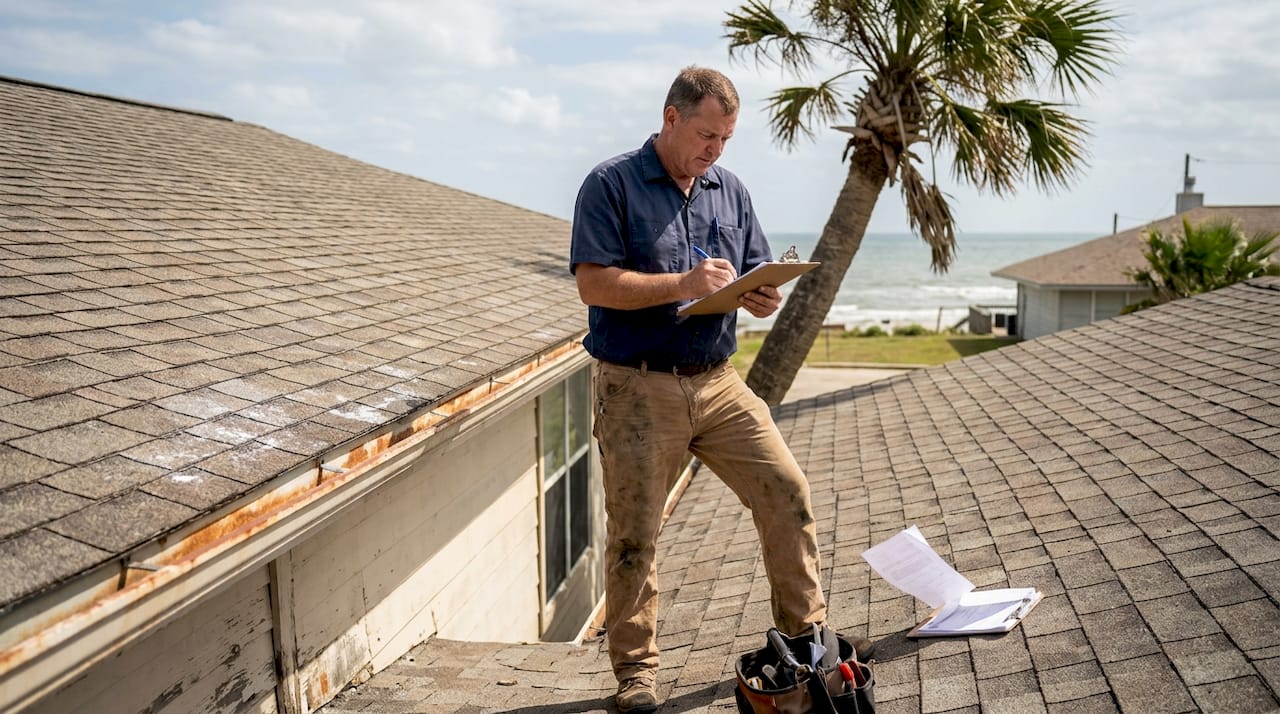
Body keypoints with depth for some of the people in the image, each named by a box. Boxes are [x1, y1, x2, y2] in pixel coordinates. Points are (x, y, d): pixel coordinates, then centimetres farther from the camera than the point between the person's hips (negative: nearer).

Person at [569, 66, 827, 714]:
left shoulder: (730, 191, 13)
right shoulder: (611, 185, -5)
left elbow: (756, 275, 17)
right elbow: (593, 283, -14)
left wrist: (759, 297, -7)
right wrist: (683, 284, -21)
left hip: (718, 384, 5)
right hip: (638, 389, -5)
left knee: (787, 492, -1)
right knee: (633, 533, 3)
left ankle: (804, 632, 18)